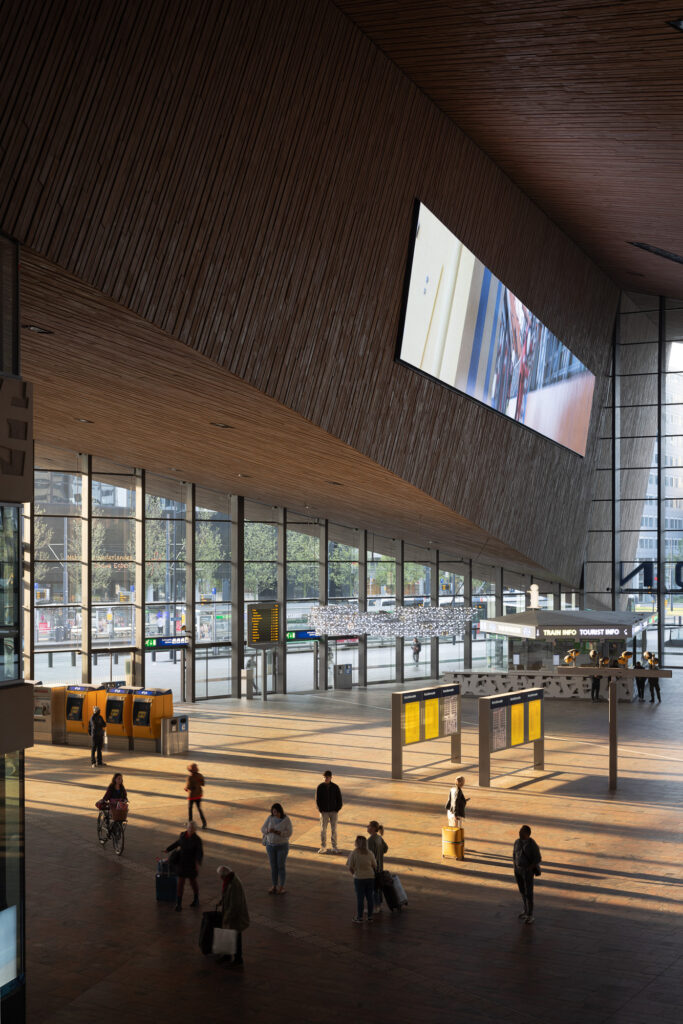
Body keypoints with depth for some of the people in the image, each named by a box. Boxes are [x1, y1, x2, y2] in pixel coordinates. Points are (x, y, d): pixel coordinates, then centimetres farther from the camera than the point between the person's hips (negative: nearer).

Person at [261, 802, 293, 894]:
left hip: (282, 846, -3)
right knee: (273, 866, 9)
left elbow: (289, 833, -19)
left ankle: (281, 887, 13)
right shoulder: (270, 818, -6)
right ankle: (274, 886, 21)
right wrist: (269, 830, -27)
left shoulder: (286, 820, -14)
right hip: (270, 845, 3)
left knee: (281, 866, 0)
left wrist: (276, 832, -30)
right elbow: (263, 829, -4)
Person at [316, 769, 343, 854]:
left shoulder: (335, 787, -4)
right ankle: (323, 847, 9)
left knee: (334, 829, 2)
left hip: (333, 811, 0)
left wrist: (337, 810, -5)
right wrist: (321, 810, -6)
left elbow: (339, 799, 2)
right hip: (324, 811, 0)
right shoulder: (320, 787, -4)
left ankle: (334, 847, 10)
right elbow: (317, 799, 1)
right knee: (323, 829, 1)